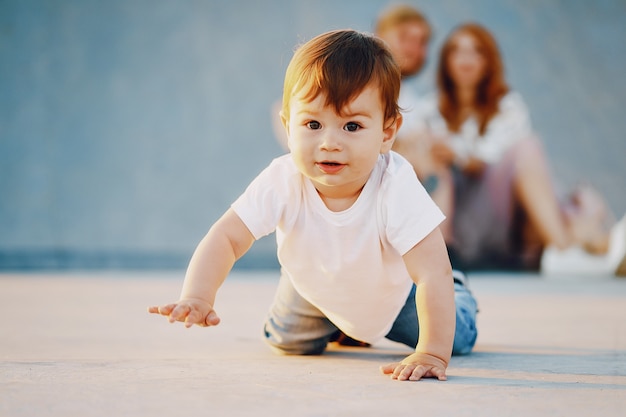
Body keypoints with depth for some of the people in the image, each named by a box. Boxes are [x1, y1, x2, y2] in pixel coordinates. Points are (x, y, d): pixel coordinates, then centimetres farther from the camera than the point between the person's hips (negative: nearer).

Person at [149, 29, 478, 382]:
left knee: (458, 337, 2)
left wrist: (432, 354, -49)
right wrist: (197, 298, -54)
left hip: (391, 291, -2)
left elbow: (433, 272, -44)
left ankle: (457, 292, 38)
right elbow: (226, 238, -36)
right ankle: (339, 326, 46)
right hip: (316, 292, 2)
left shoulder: (396, 188, -44)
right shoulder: (282, 182, -37)